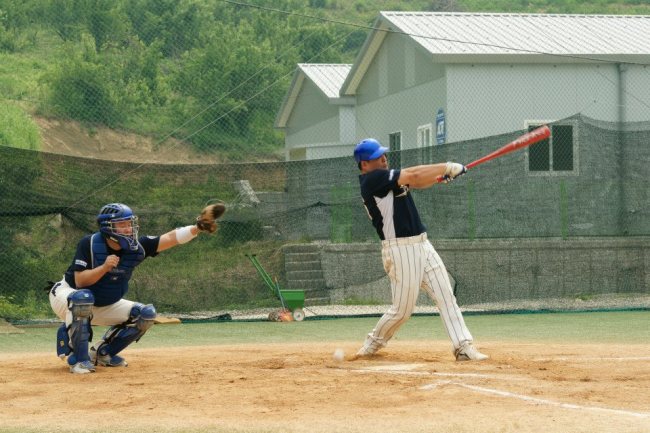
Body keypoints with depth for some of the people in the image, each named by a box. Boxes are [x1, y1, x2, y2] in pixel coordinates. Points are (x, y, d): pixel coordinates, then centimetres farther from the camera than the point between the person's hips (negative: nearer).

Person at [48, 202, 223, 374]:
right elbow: (80, 281, -28)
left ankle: (102, 352, 7)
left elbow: (170, 238, -20)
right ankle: (79, 359, -30)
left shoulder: (136, 246, -12)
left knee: (146, 314, -4)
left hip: (105, 305, 6)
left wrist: (197, 228, -33)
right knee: (83, 297, -42)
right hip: (67, 294, -6)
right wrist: (104, 267, -40)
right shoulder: (89, 244, -24)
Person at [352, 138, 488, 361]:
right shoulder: (373, 179, -14)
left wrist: (443, 174, -9)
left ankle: (463, 347, -3)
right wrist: (448, 167, -8)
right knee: (403, 308, -2)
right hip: (400, 249, -9)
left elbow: (415, 181, 10)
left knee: (446, 297, 0)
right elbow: (412, 175, -17)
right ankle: (373, 343, 21)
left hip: (421, 245, 9)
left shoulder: (385, 178, 16)